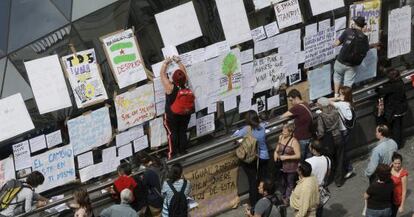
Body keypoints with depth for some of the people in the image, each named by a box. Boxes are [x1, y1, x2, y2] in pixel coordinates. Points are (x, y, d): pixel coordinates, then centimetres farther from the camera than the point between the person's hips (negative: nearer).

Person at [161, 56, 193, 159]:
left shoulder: (170, 87, -24)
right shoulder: (185, 85, -13)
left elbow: (162, 74, -12)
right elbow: (184, 72, 4)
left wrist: (166, 62, 1)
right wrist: (178, 61, 12)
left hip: (171, 115, -4)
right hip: (185, 114, 4)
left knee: (172, 133, 5)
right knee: (183, 132, 12)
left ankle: (172, 154, 7)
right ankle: (182, 152, 18)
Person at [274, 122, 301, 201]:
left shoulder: (294, 142, -22)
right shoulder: (281, 137, -2)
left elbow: (298, 156, -21)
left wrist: (286, 157, -24)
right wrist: (276, 152, -2)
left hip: (291, 167, -7)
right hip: (282, 165, 7)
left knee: (290, 184, 10)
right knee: (283, 182, 23)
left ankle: (288, 199, 23)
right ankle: (283, 196, 41)